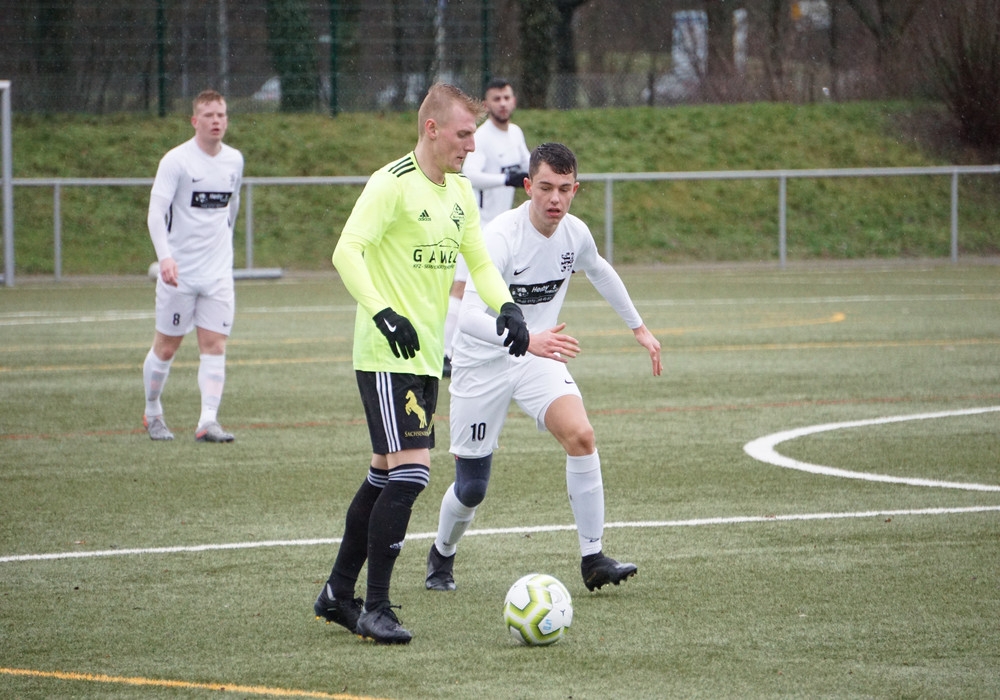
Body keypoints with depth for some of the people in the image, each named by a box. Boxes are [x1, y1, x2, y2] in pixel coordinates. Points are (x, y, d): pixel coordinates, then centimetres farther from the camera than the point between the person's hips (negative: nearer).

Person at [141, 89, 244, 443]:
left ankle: (208, 421, -11)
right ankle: (152, 412, 24)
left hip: (218, 272, 4)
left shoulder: (234, 160, 6)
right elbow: (155, 213, -20)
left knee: (214, 346, -6)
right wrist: (165, 257, -33)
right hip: (179, 273, -4)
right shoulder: (176, 160, -11)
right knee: (166, 347, 5)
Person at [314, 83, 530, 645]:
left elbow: (479, 260, 19)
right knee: (410, 471, -15)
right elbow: (347, 251, -23)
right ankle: (376, 608, -9)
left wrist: (507, 307, 0)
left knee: (387, 475, 13)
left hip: (426, 356, 9)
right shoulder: (392, 184, -14)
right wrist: (382, 313, -35)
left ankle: (339, 594, 24)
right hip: (387, 357, -9)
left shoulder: (460, 191, 12)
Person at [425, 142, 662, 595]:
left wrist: (638, 327, 25)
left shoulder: (575, 233, -7)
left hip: (539, 357, 4)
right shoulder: (500, 236, -27)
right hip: (482, 365, -4)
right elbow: (470, 315, -39)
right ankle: (442, 556, 35)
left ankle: (593, 559, -18)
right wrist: (527, 340, -53)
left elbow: (599, 272, 19)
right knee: (471, 489, 3)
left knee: (580, 435, -23)